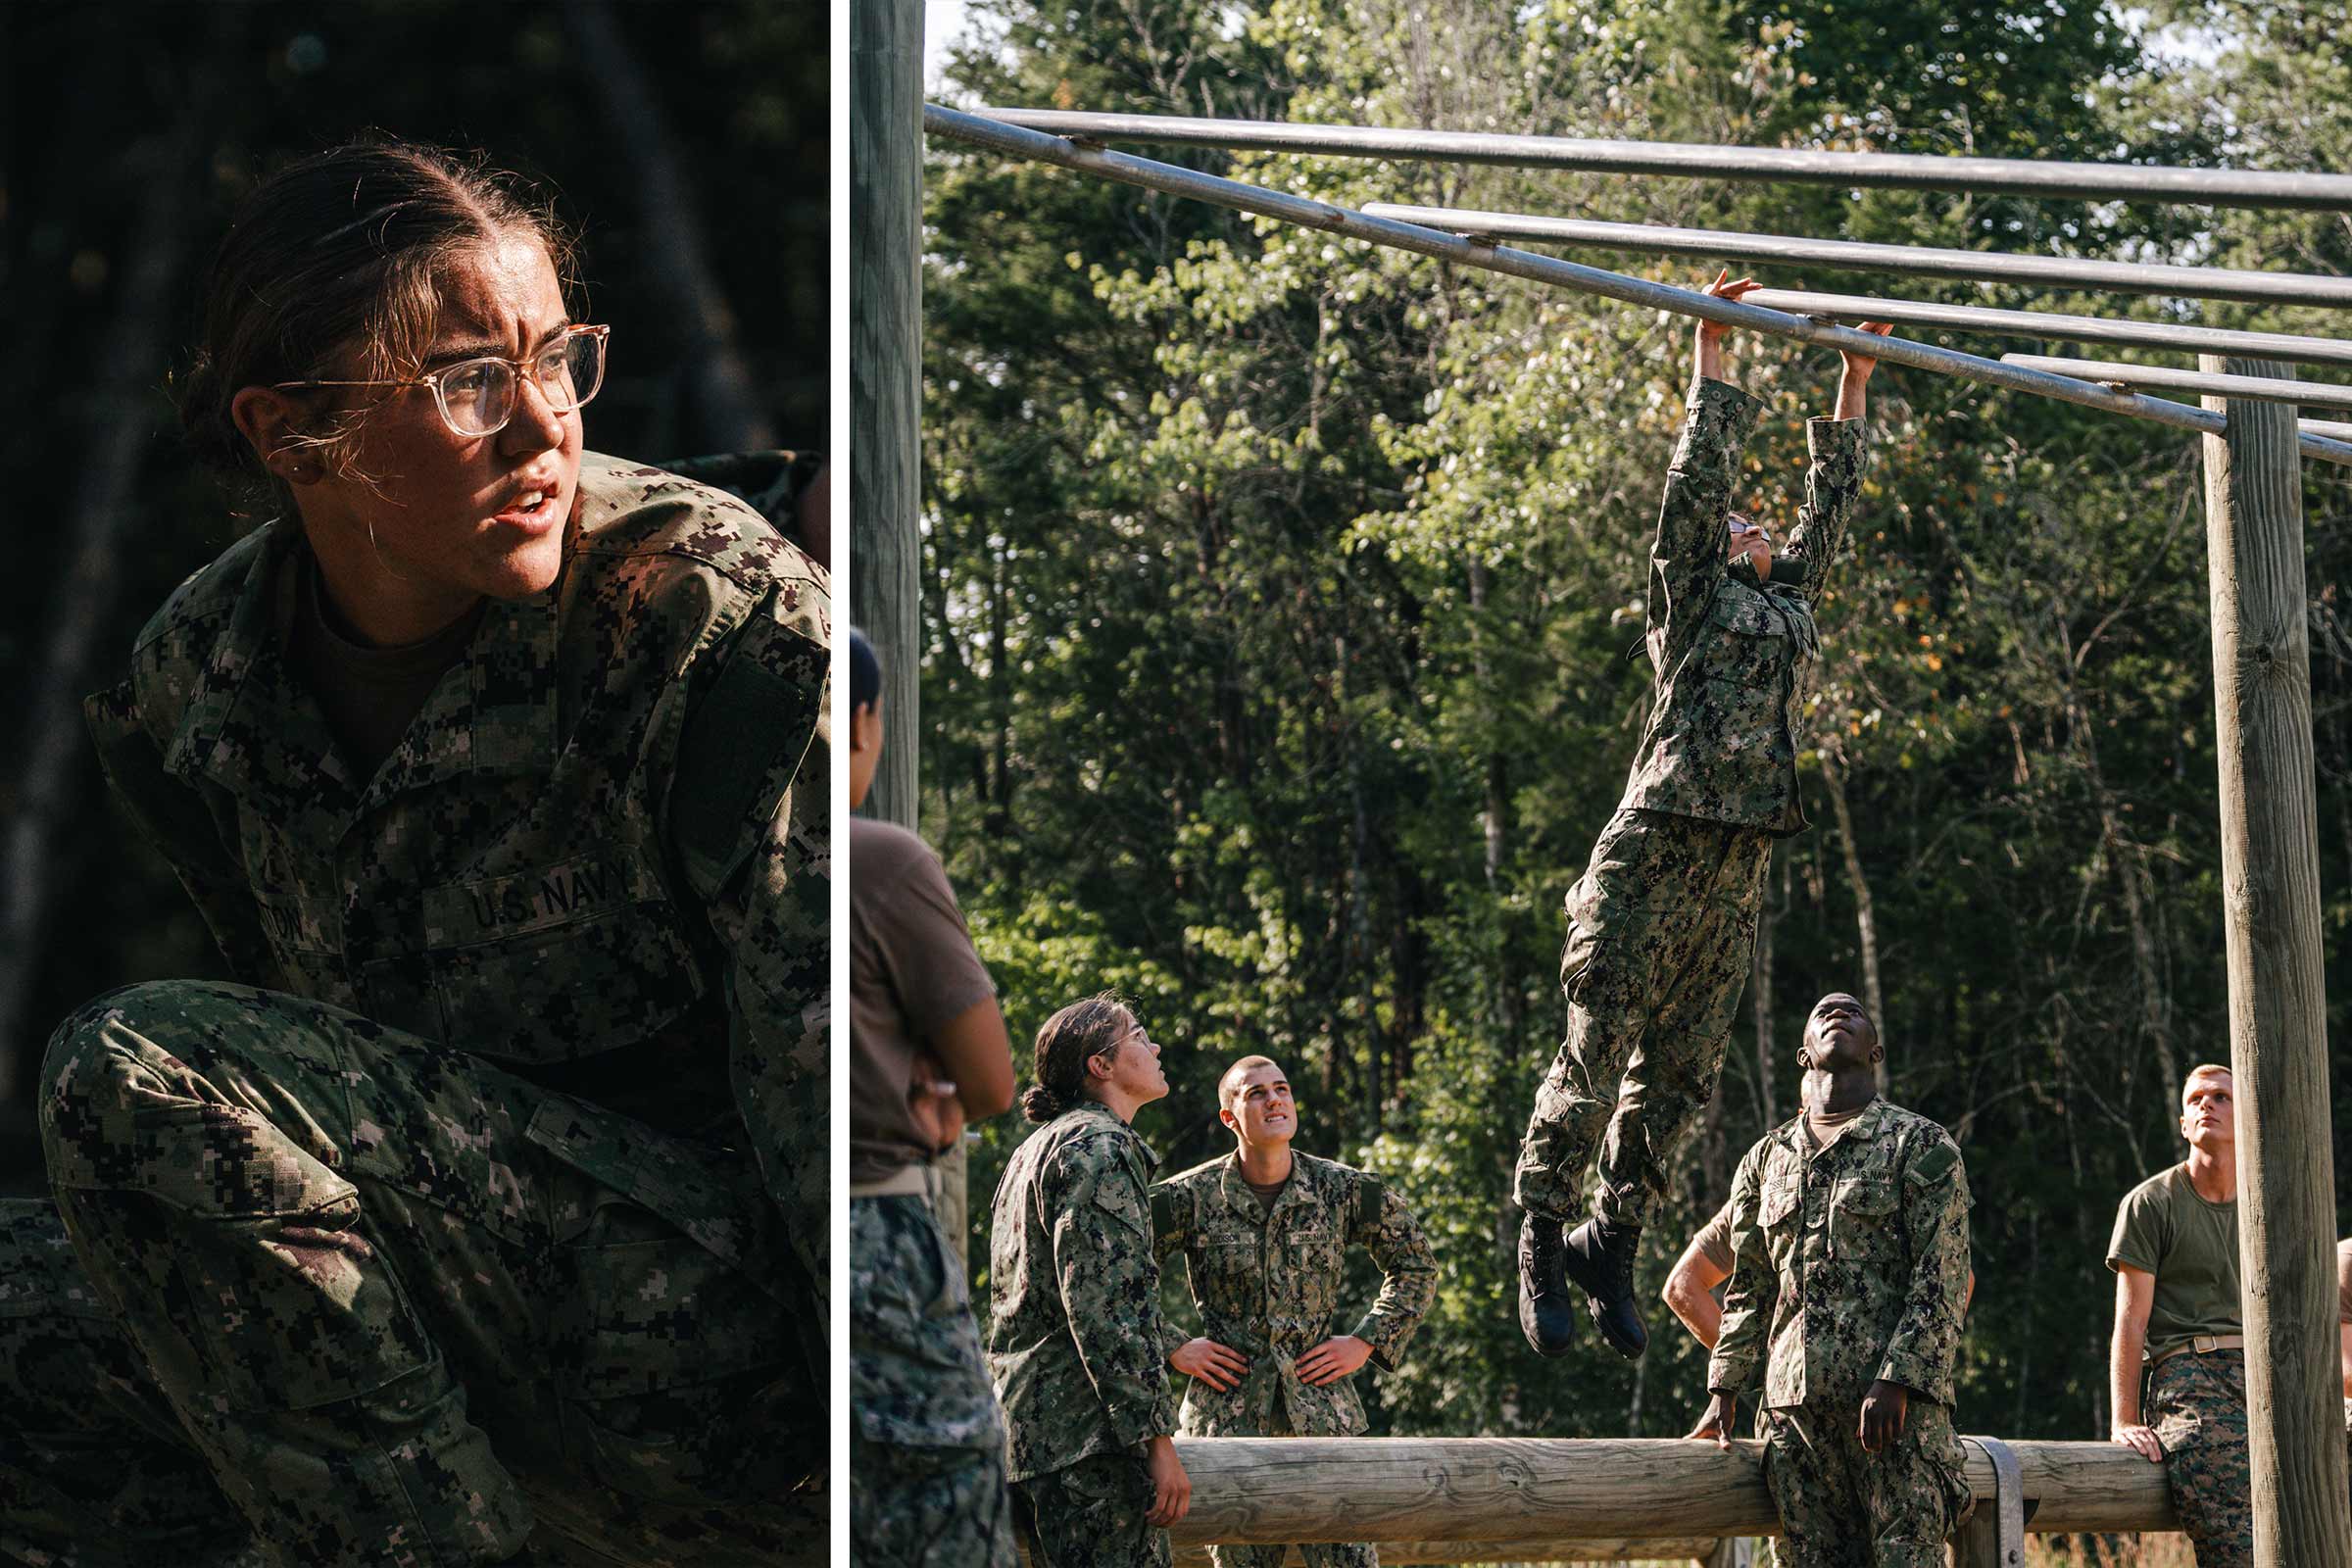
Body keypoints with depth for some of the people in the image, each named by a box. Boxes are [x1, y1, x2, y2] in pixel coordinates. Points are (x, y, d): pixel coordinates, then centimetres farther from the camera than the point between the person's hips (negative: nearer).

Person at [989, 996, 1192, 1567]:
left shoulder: (1036, 1151, 23)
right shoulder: (1097, 1146, -9)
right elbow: (1103, 1306, -18)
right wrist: (1157, 1437, -20)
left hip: (1027, 1429, 10)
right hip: (1088, 1434, -10)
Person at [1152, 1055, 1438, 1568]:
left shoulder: (1343, 1190, 1)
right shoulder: (1192, 1197, -3)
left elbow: (1416, 1267, 15)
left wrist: (1366, 1342, 6)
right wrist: (1172, 1348, 0)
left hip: (1321, 1411, 1)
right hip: (1229, 1418, -1)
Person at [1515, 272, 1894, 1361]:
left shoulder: (1789, 602, 24)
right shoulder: (1691, 594, 8)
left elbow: (1830, 500, 29)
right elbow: (1697, 481, 0)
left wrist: (1855, 383, 30)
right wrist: (1712, 353, 1)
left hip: (1736, 871, 6)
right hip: (1657, 851, -6)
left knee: (1683, 1072, 6)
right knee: (1597, 1053, -6)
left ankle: (1612, 1246, 16)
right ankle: (1542, 1237, 4)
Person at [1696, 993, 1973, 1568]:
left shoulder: (1922, 1146, 3)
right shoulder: (1766, 1159, 19)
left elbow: (1942, 1278, -5)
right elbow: (1748, 1288, 22)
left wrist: (1896, 1381, -16)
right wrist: (1724, 1389, 12)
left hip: (1895, 1398, -5)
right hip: (1794, 1400, 5)